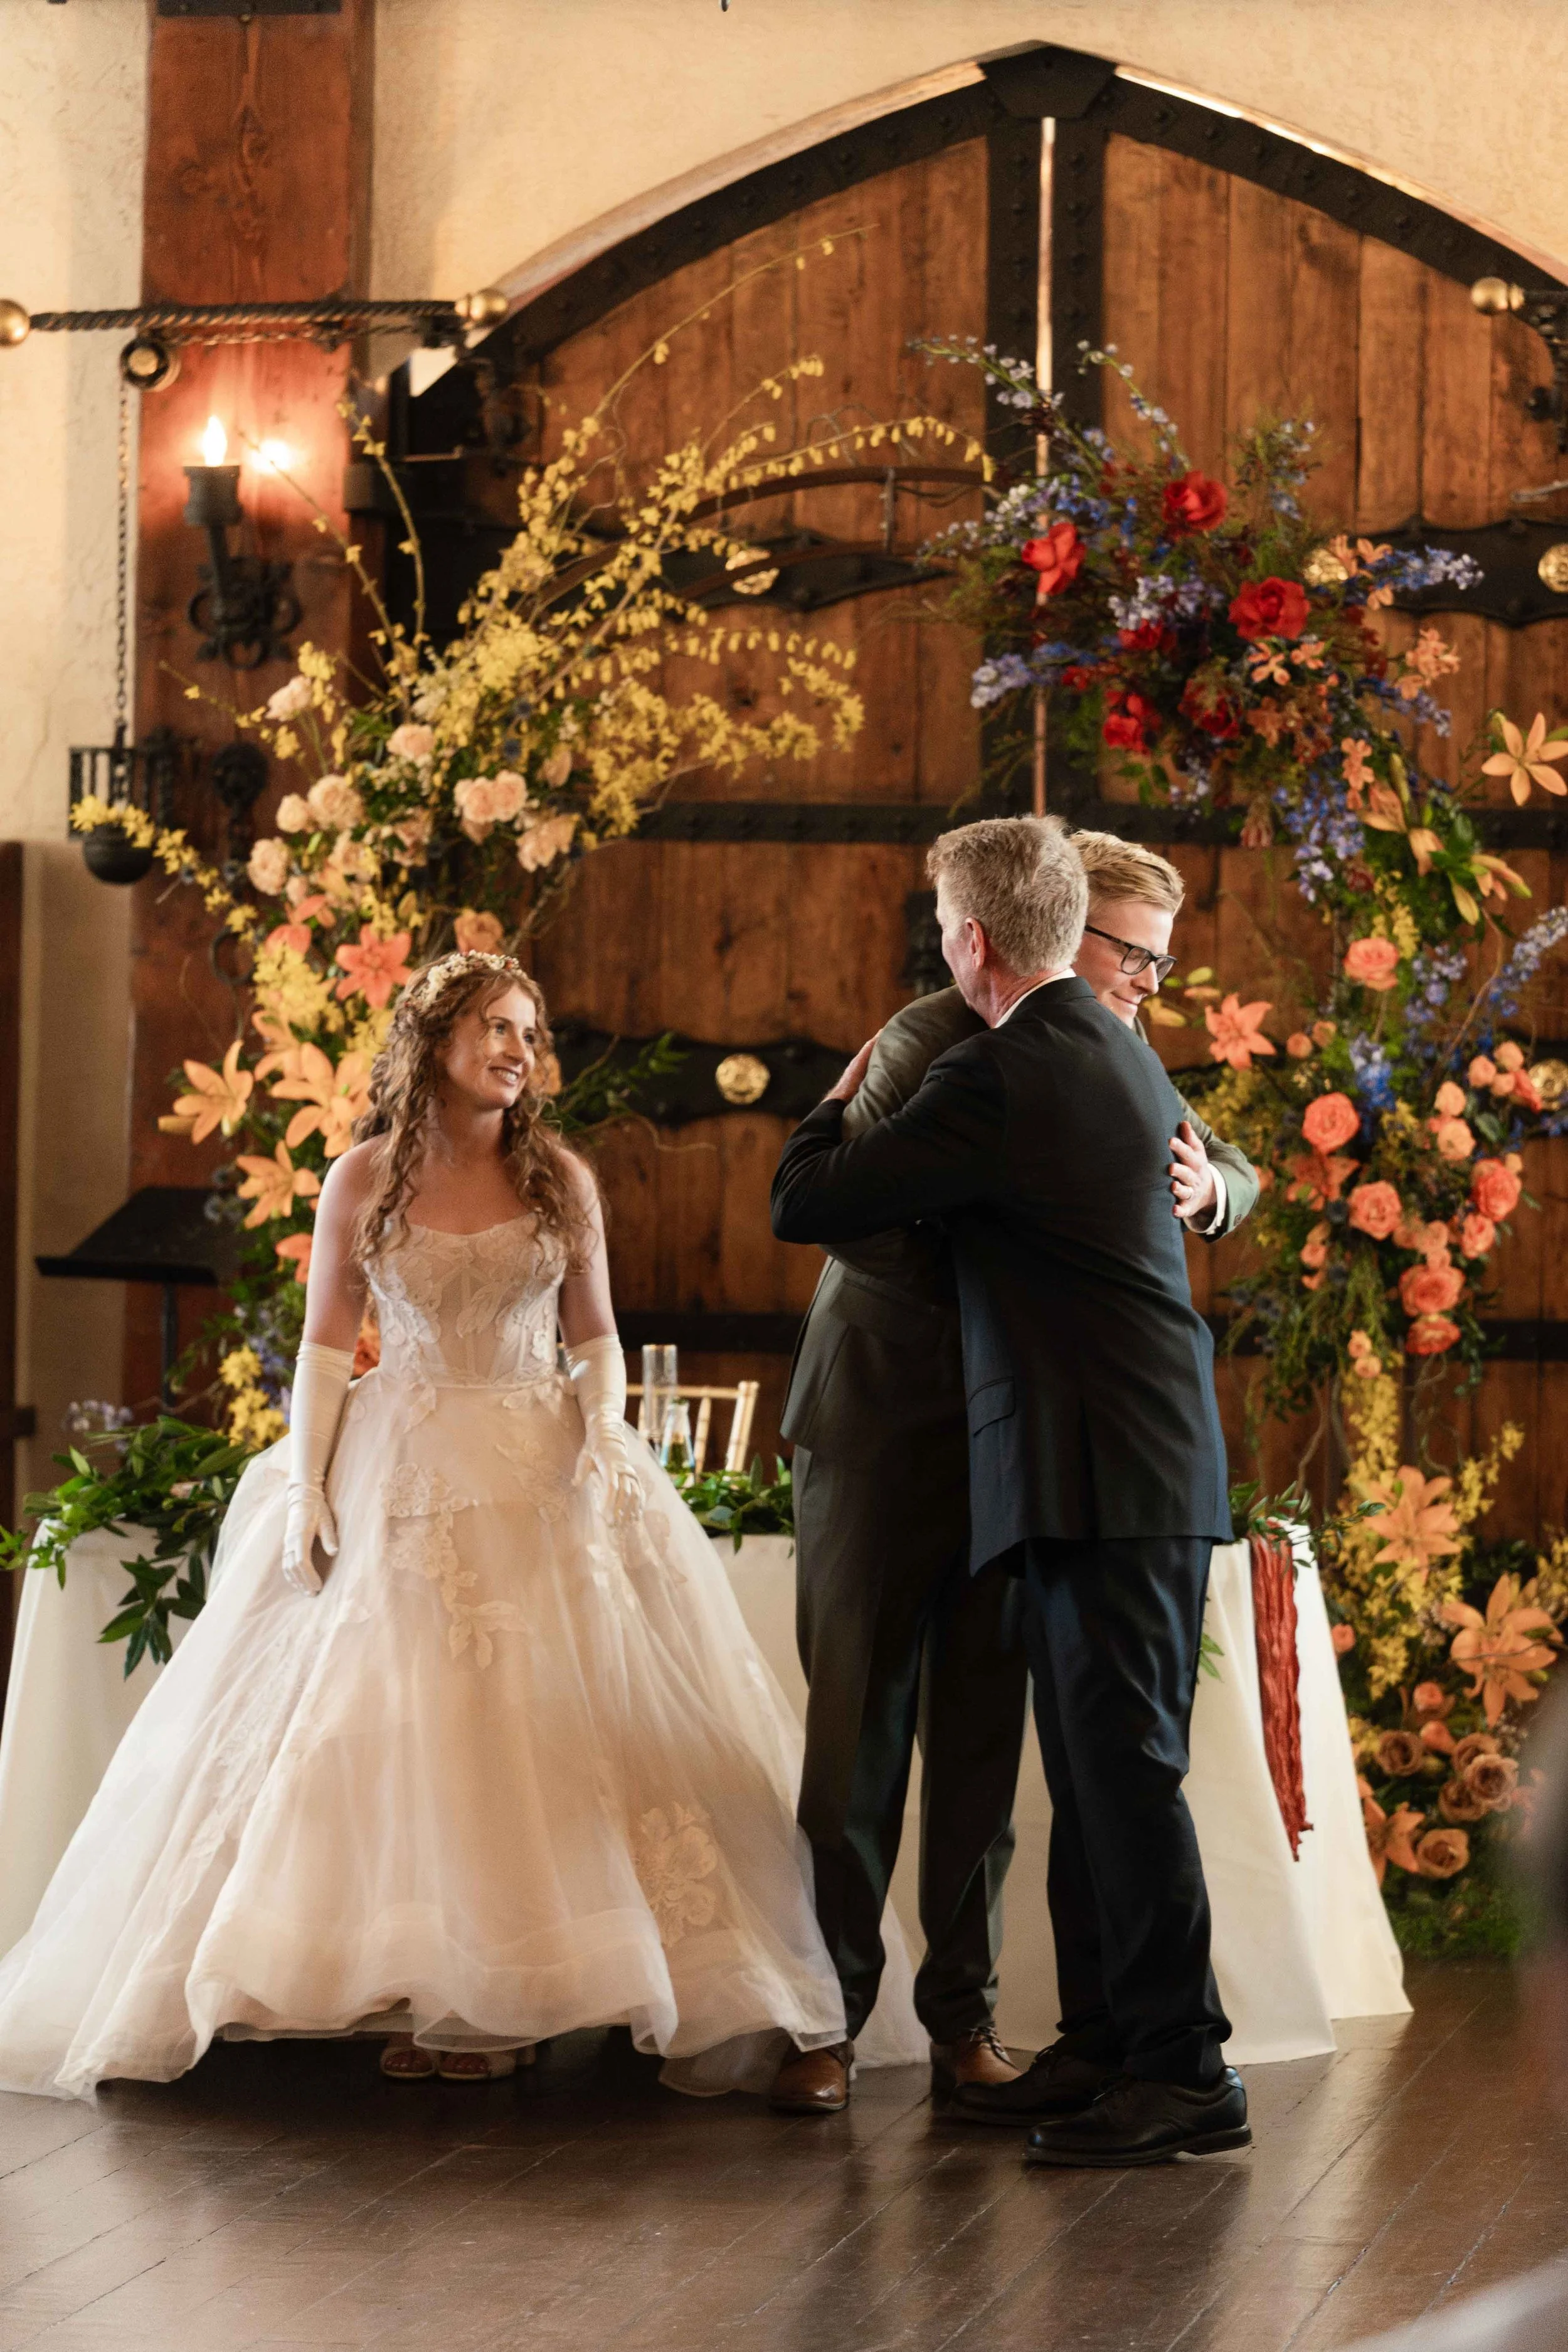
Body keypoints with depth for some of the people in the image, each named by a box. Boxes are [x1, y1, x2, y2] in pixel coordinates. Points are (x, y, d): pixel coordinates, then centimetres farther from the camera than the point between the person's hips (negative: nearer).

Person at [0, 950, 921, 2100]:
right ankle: (418, 1992, 6)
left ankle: (503, 1998, 2)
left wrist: (604, 1436, -10)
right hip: (398, 1477, -1)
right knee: (392, 1735, -2)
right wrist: (305, 1488, -5)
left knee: (542, 1724, -3)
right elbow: (326, 1345, 2)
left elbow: (597, 1336, 7)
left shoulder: (560, 1180, 2)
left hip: (542, 1478, 1)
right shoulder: (363, 1181, 0)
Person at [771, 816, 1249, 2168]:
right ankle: (1104, 2044, 18)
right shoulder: (1123, 1056, 14)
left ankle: (1183, 2069, -6)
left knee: (1123, 1762, -8)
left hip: (1105, 1473, -10)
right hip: (1144, 1463, 10)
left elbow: (803, 1205, -9)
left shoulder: (998, 1079, -14)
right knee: (1096, 1764, 13)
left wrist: (845, 1096, 10)